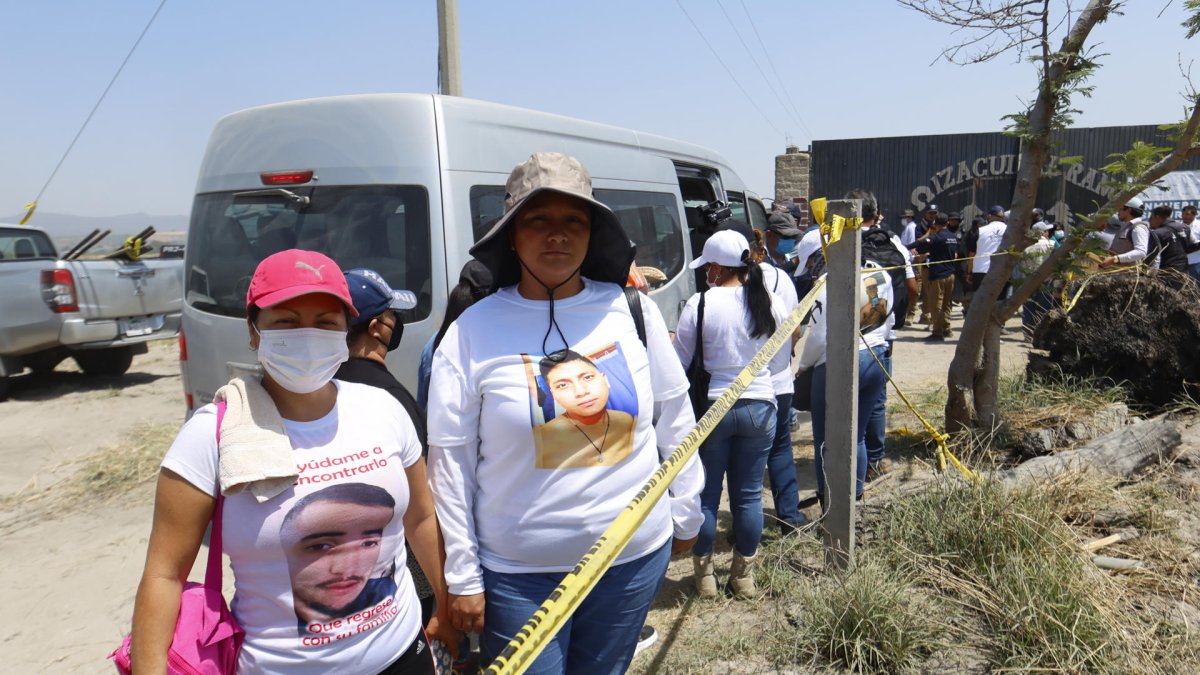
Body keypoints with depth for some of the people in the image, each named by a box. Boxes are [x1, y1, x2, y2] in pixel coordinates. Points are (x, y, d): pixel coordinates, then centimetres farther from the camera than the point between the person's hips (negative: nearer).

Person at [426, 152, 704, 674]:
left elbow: (675, 420, 6)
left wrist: (685, 514, 11)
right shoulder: (472, 332, -9)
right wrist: (463, 578, -5)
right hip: (519, 574, -2)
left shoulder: (633, 311, -3)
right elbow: (450, 461, -7)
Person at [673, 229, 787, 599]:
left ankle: (704, 574, 22)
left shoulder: (700, 303, -13)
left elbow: (680, 363, -7)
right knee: (749, 495, 13)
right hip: (760, 407, 3)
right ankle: (744, 575, 26)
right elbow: (781, 363, 9)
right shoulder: (771, 304, -1)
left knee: (706, 494, 11)